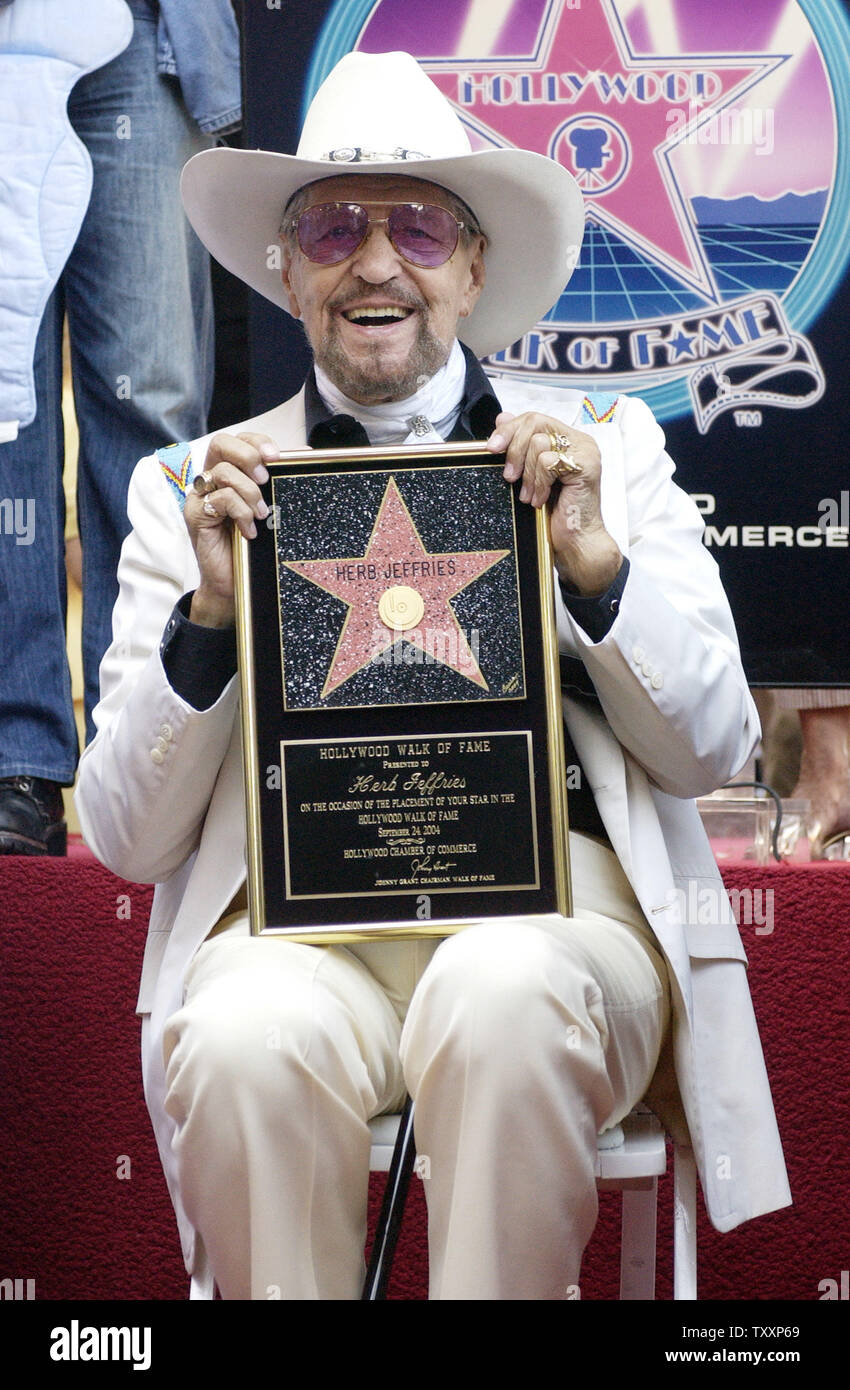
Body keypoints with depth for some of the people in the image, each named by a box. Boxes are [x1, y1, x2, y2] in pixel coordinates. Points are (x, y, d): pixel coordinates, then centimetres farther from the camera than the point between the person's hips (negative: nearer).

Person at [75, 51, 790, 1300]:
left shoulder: (606, 446, 15)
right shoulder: (194, 488, 13)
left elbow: (709, 753, 10)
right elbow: (127, 839, 8)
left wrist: (594, 561, -6)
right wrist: (209, 610, -7)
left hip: (554, 884, 0)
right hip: (297, 909, 1)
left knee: (501, 998, -34)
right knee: (249, 1044, -32)